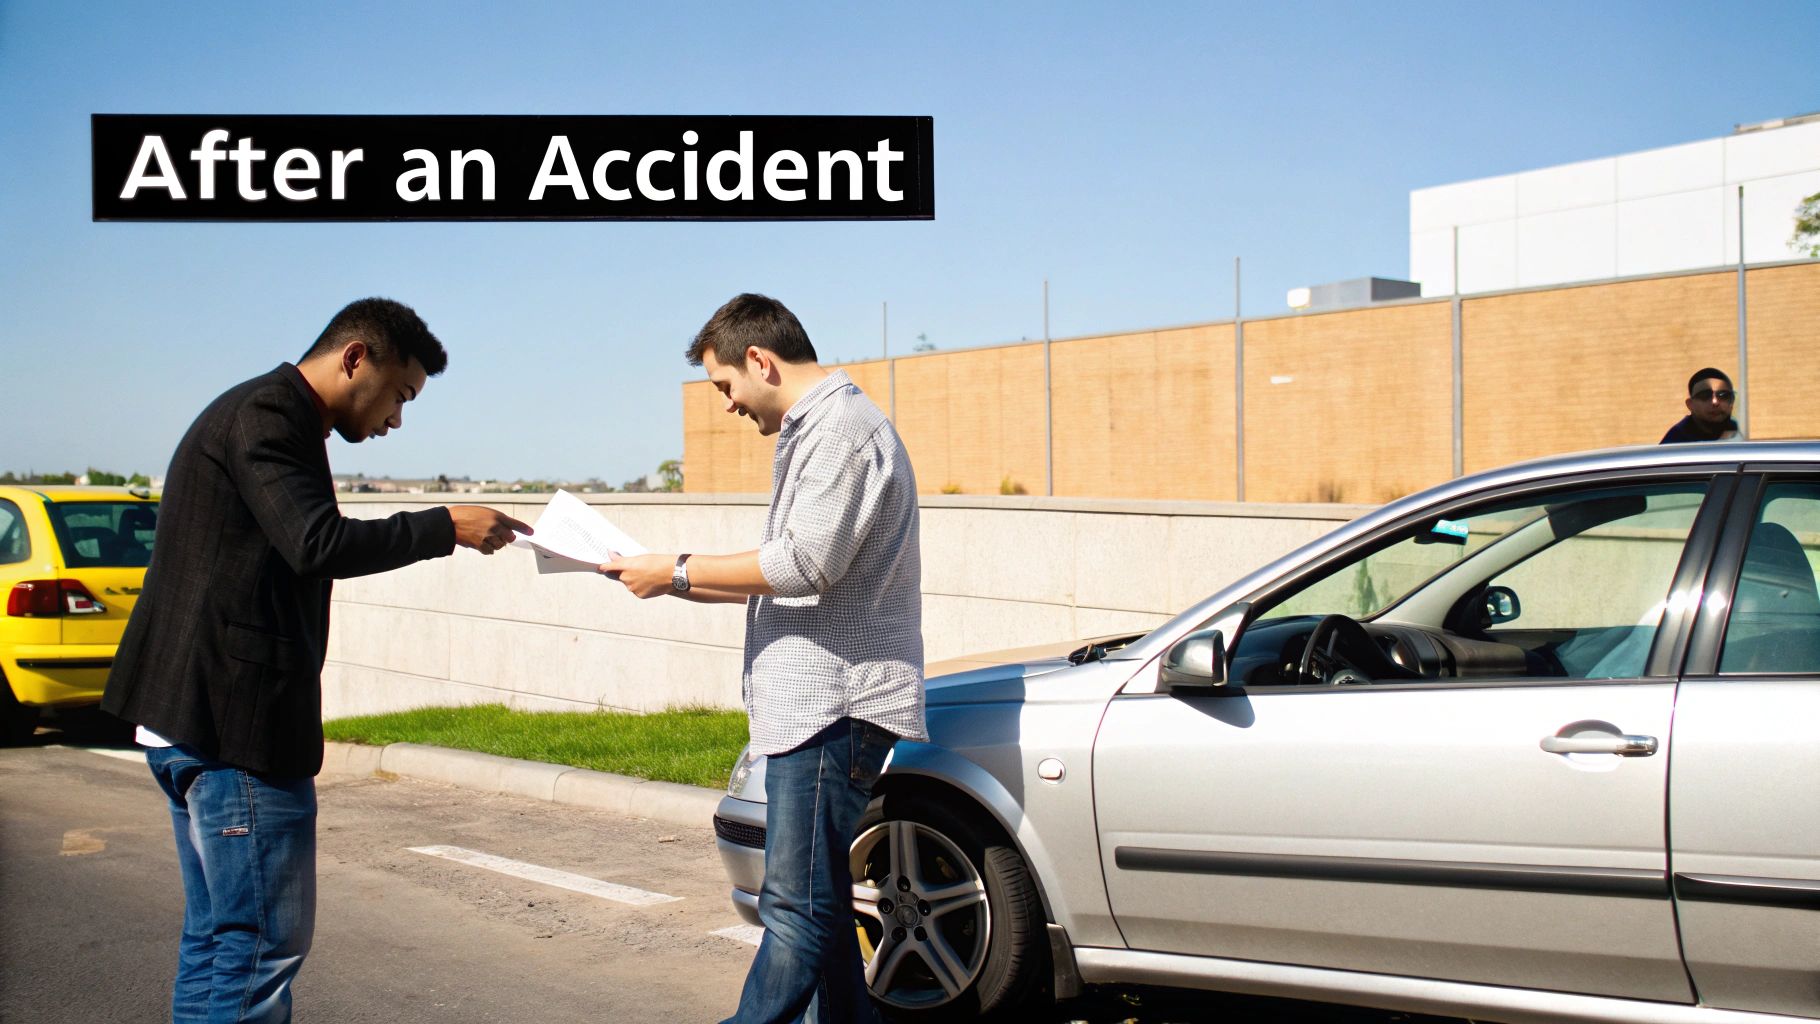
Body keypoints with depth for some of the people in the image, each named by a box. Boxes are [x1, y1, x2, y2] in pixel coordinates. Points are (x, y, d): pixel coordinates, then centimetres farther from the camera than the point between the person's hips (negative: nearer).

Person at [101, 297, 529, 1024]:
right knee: (264, 946, -6)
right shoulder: (266, 415, -11)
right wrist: (446, 527, -17)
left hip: (196, 721, 11)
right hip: (236, 726, -11)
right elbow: (319, 545, -24)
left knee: (216, 940, 15)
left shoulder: (263, 415, 21)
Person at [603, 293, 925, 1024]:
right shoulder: (813, 432, 23)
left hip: (834, 703, -11)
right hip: (812, 707, 11)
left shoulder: (843, 427, -11)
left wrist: (677, 571, -12)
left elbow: (806, 563, -20)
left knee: (798, 907, -9)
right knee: (816, 906, 13)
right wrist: (678, 583, 17)